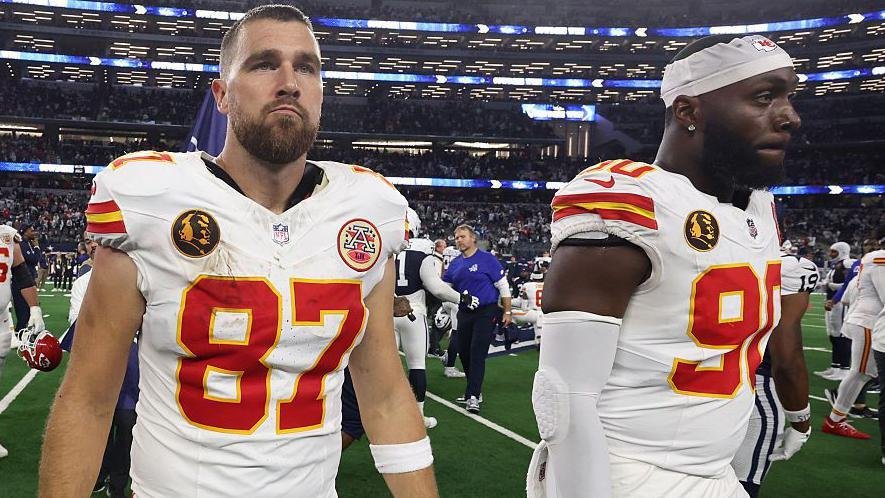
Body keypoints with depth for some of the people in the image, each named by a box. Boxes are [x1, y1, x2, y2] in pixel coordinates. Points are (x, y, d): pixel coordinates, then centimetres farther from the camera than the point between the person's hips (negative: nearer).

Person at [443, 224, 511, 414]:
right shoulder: (455, 264, 10)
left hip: (486, 312, -6)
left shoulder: (487, 259, -8)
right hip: (464, 313, 6)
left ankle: (473, 397, -10)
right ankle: (474, 391, 24)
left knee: (477, 353, -12)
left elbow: (503, 286, -5)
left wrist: (507, 312, -6)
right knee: (464, 353, 9)